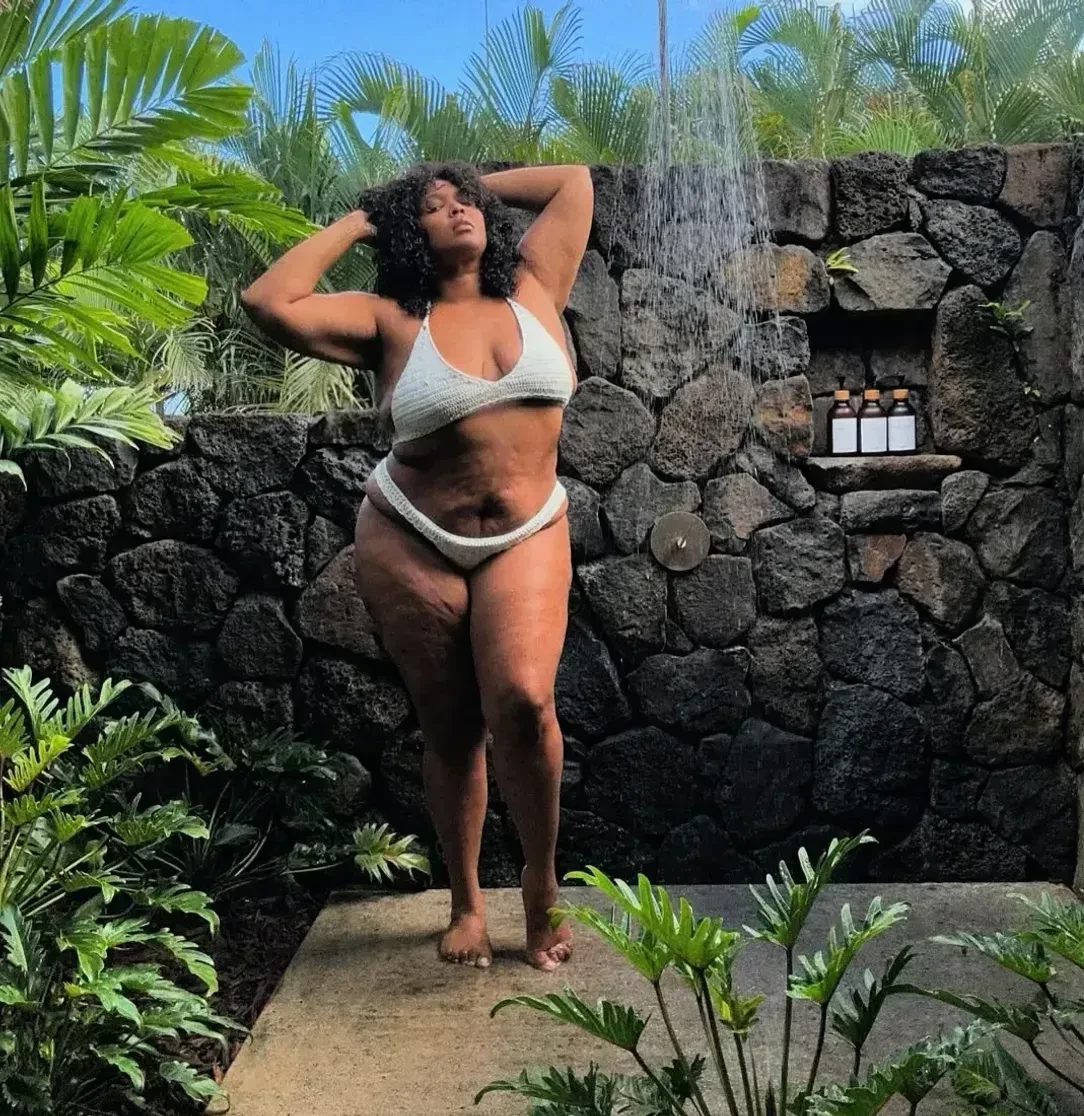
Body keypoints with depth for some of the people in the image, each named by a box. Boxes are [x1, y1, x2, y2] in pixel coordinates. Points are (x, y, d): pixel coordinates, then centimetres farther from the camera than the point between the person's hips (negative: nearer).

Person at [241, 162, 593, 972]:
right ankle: (467, 902, 25)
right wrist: (352, 226, -2)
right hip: (412, 541, -1)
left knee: (522, 703, -21)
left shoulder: (533, 290, 5)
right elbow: (269, 303, -16)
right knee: (451, 730, 6)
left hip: (528, 537, 1)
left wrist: (480, 184, 17)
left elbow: (574, 182, 12)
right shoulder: (392, 321, -3)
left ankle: (543, 882, -1)